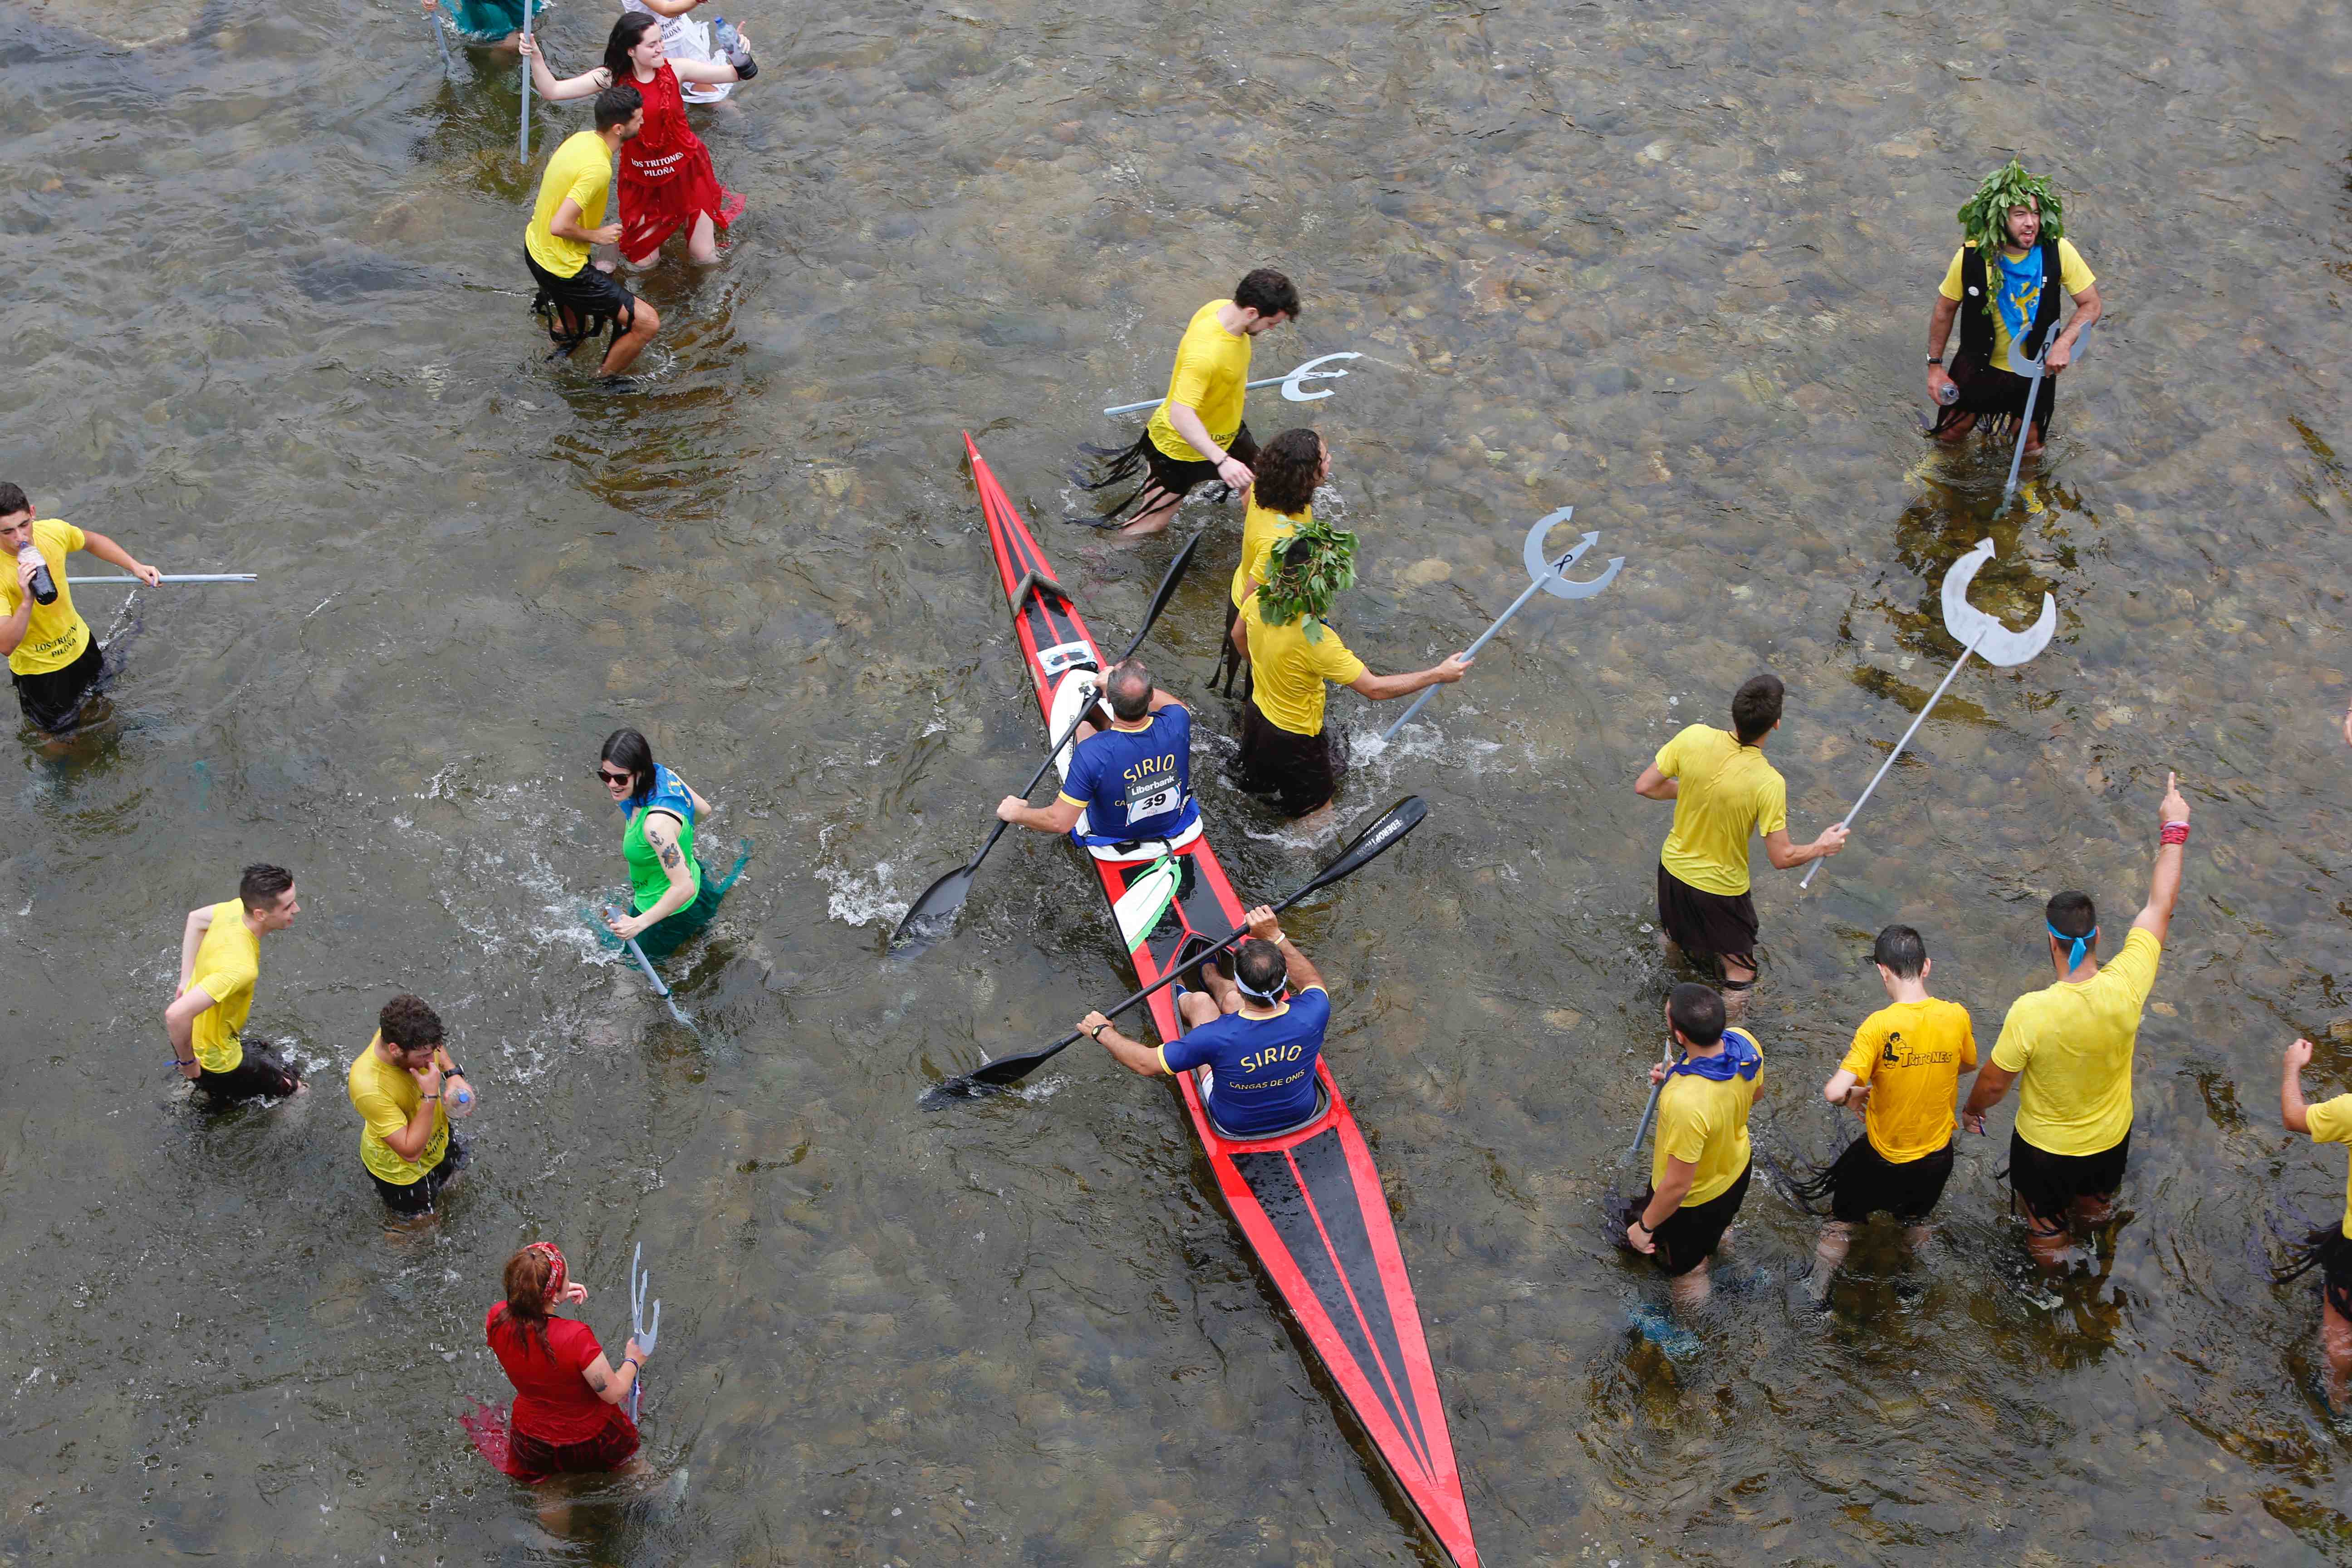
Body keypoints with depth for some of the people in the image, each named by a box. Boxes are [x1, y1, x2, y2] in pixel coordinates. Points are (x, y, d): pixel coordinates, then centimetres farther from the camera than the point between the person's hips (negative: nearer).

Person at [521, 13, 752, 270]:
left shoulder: (674, 69, -15)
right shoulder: (611, 78, -15)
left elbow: (733, 74, -14)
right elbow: (552, 91, -16)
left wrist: (740, 55, -36)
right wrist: (536, 57, -31)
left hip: (685, 170, 0)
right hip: (641, 180, 0)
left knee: (705, 256, 7)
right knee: (643, 260, 8)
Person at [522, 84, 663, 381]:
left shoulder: (580, 138, -3)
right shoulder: (597, 168, -31)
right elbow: (560, 227, -32)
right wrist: (597, 236, -16)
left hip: (535, 248, 10)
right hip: (562, 270, -10)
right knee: (647, 323, -6)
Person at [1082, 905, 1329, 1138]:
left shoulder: (1218, 1036, -39)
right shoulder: (1310, 1016, -32)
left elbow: (1146, 1064, -25)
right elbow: (1313, 982, -4)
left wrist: (1102, 1032, -9)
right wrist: (1276, 938, -5)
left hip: (1236, 1127, -3)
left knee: (1199, 1000, 13)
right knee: (1231, 999, 17)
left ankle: (1180, 1000, 52)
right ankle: (1210, 978, 55)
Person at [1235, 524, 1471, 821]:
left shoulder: (1257, 601, -19)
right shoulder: (1316, 640, -40)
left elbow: (1241, 637, 5)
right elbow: (1375, 688, -31)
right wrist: (1439, 674, -22)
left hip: (1256, 715, 7)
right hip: (1294, 739, -6)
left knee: (1257, 787, 33)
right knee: (1317, 811, 18)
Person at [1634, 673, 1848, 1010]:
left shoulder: (1694, 737, -23)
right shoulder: (1768, 783, -32)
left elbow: (1645, 787, -11)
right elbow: (1781, 858, -22)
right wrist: (1822, 847, -2)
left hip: (1673, 867, 5)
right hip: (1722, 888, -5)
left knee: (1679, 940, 36)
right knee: (1740, 975, 18)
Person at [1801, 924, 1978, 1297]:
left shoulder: (1879, 1026, -30)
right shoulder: (1956, 1016, -17)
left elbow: (1834, 1092, -35)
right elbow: (1968, 1065, 5)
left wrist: (1850, 1094, -13)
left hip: (1883, 1157, -3)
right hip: (1937, 1155, 3)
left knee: (1842, 1224, 23)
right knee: (1917, 1224, 33)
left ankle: (1817, 1301, 35)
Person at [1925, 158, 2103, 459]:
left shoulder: (2058, 252, -23)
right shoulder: (1972, 258, -23)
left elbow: (2091, 304, -13)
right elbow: (1945, 310, -8)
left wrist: (2064, 343, -29)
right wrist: (1935, 365, -4)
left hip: (2035, 369, 0)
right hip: (1979, 364, 0)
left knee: (2030, 449, 15)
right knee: (1950, 434, 14)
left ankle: (2016, 418, 51)